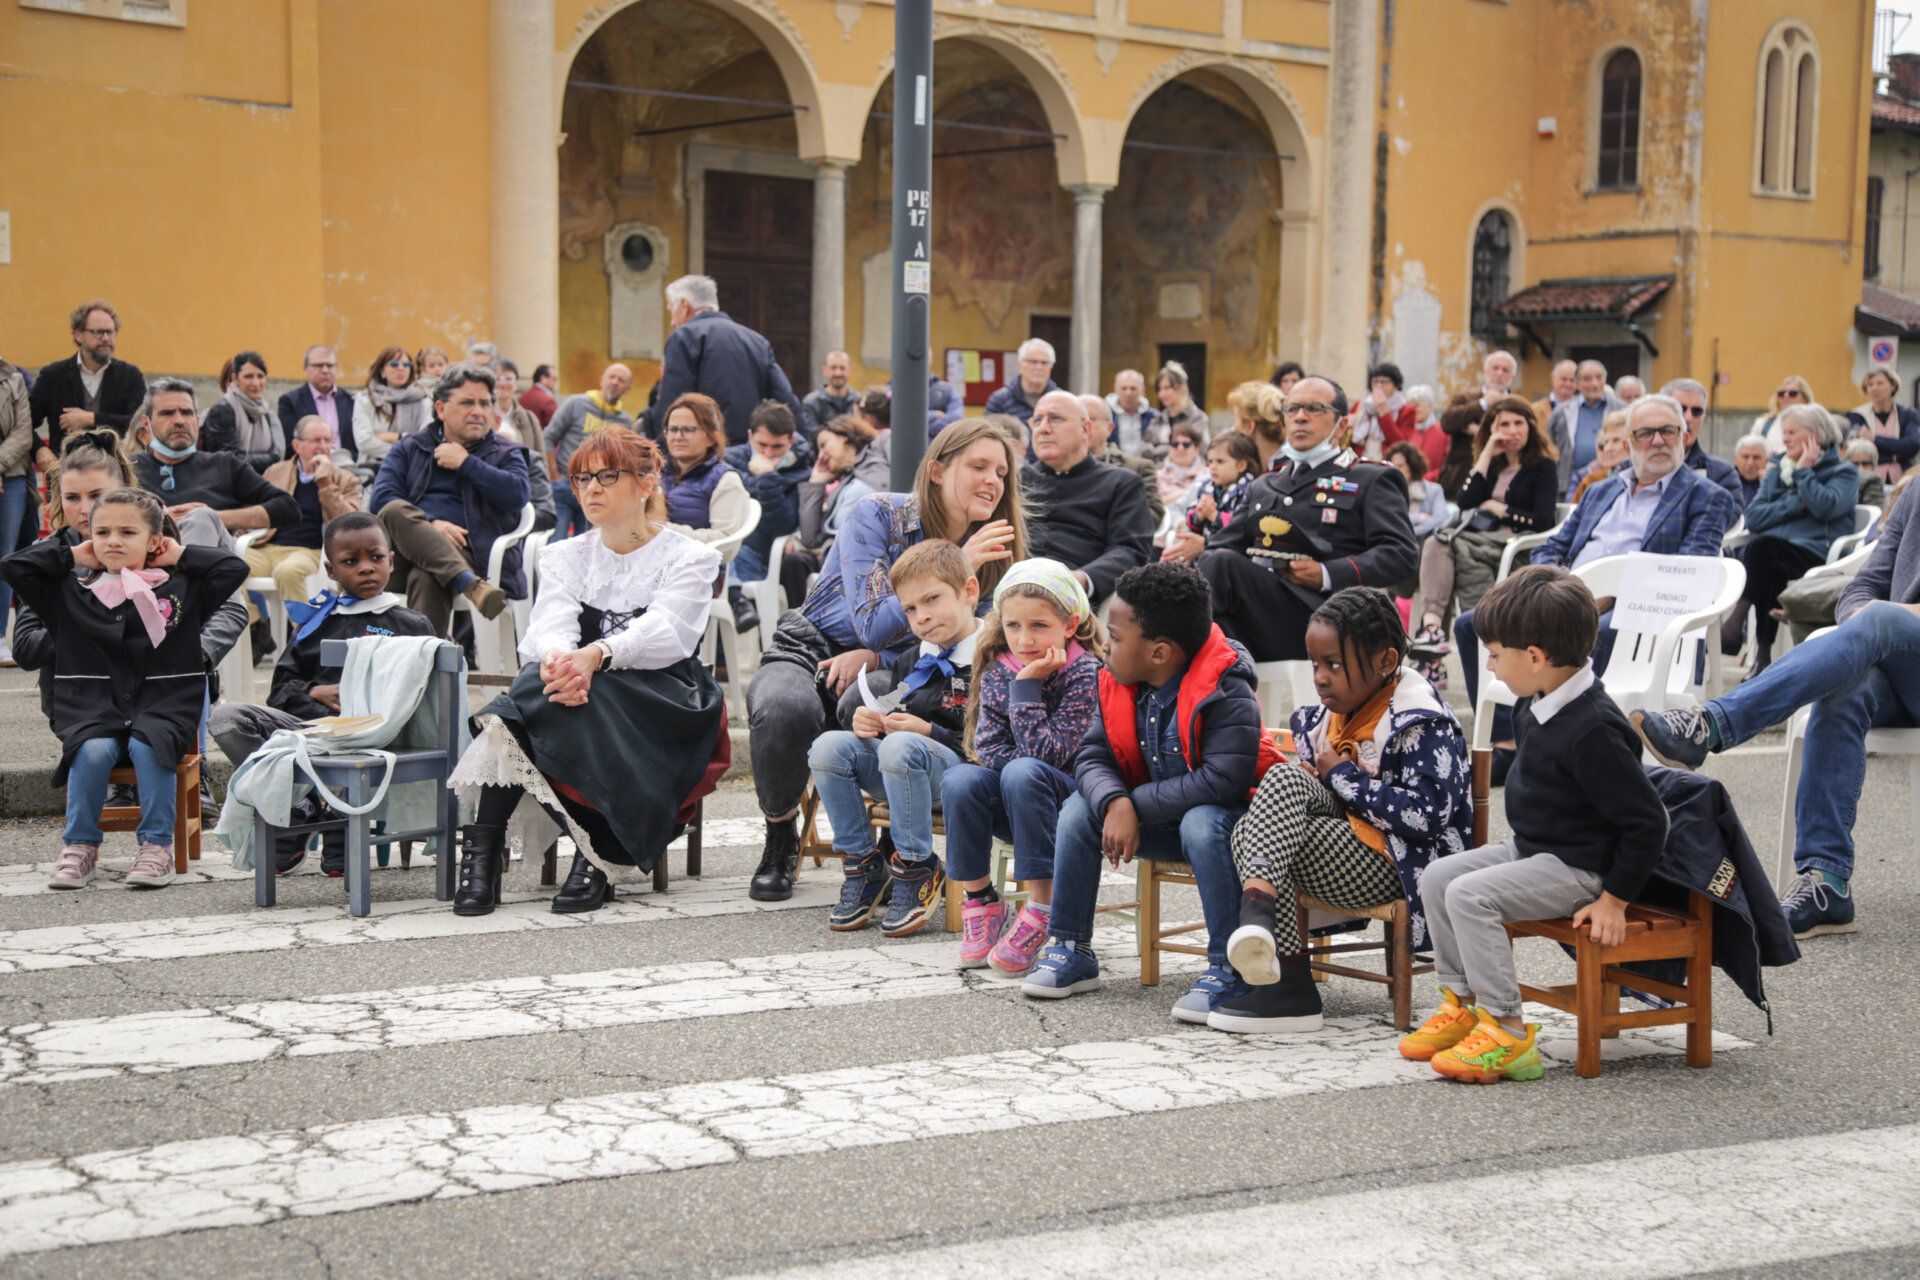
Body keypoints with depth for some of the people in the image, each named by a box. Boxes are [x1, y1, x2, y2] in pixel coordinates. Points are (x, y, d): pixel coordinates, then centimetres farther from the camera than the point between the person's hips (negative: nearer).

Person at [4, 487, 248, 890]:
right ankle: (79, 847, -18)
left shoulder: (182, 589, 10)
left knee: (147, 747, -33)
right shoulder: (71, 595, 14)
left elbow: (234, 568, 3)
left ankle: (156, 845, -24)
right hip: (93, 713, 1)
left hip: (164, 709, -1)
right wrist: (71, 555, 13)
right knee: (92, 751, -30)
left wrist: (181, 555, 9)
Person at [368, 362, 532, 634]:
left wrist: (466, 464, 2)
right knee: (395, 511, -33)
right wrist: (431, 523, -11)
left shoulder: (505, 454, 21)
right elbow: (380, 499, 5)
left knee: (425, 578, -37)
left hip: (464, 553, -2)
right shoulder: (409, 448, 24)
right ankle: (470, 584, -49)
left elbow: (518, 495, -3)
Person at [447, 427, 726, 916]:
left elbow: (664, 632, -14)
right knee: (552, 683, -32)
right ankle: (484, 848, -35)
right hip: (590, 708, 3)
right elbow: (552, 622, -3)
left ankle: (593, 858, -34)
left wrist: (597, 654, -35)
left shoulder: (690, 558, 6)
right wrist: (557, 658, -30)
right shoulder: (564, 557, 18)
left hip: (663, 702, -3)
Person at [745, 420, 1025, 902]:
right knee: (785, 709, -38)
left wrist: (872, 659, -17)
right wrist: (955, 568, -28)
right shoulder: (877, 515, -14)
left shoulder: (990, 553, -1)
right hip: (810, 651, -3)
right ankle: (780, 838, -10)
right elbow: (873, 624, -21)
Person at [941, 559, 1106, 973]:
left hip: (1072, 798, -4)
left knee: (1023, 773, -35)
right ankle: (981, 902, -11)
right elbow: (987, 746, -2)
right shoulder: (997, 671, 3)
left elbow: (1045, 753, -20)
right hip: (1014, 809, 5)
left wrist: (1027, 685, -21)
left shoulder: (1086, 673, -13)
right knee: (960, 779, -25)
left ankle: (1041, 908, -28)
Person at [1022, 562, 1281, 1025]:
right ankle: (1070, 950, 2)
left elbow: (1221, 781, -33)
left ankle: (1228, 969, -28)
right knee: (1079, 809, -8)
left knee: (1202, 824, -38)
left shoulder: (1226, 693, -26)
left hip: (1226, 815, -7)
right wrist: (1115, 804, -27)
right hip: (1160, 817, 7)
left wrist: (1137, 805, -28)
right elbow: (1092, 756, -4)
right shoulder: (1121, 684, -4)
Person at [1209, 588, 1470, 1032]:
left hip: (1390, 865, -8)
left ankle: (1258, 906, -42)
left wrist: (1341, 776, -13)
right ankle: (1288, 977, -29)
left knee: (1286, 780, -23)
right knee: (1247, 832, -21)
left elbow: (1429, 814, -22)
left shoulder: (1422, 724, -9)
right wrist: (1313, 778, 3)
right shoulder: (1326, 715, 17)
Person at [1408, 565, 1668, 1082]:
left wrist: (1614, 899, -20)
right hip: (1531, 847, 10)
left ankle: (1505, 1032, -19)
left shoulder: (1592, 731, -27)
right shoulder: (1536, 706, 3)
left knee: (1469, 894, -23)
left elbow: (1647, 821, -24)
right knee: (1438, 875, 5)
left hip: (1577, 868, -10)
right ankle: (1460, 1004, 13)